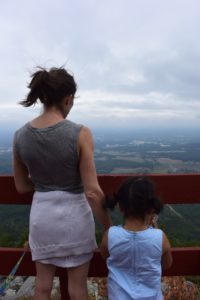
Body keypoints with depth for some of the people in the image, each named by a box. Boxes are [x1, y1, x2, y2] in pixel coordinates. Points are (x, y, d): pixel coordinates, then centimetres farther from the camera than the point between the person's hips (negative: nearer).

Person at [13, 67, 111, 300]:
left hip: (41, 214, 4)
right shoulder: (80, 134, -20)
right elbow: (92, 192, -19)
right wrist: (108, 227, -5)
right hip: (74, 215, -3)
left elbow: (22, 187, 3)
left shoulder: (20, 136, -7)